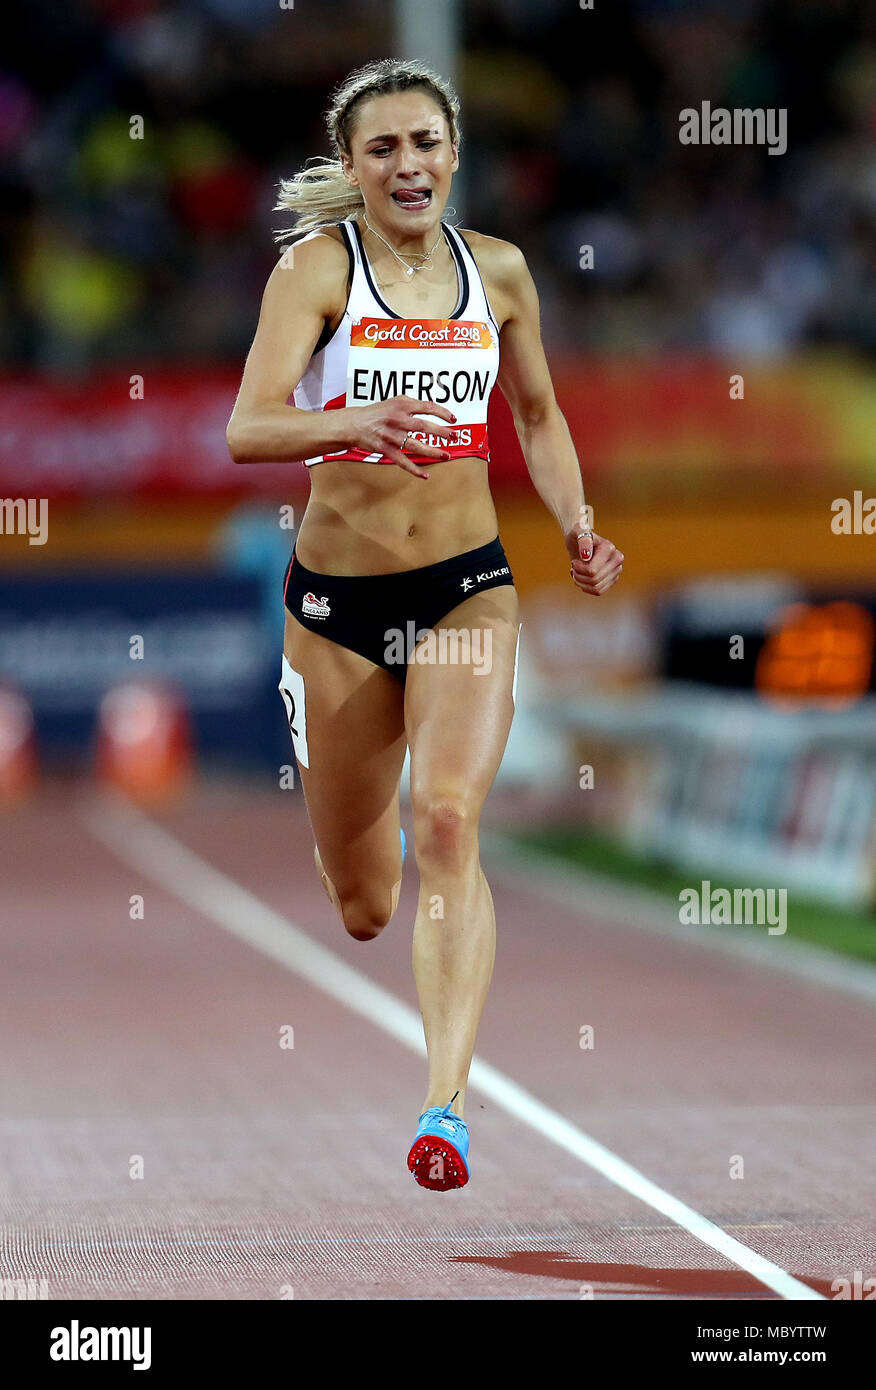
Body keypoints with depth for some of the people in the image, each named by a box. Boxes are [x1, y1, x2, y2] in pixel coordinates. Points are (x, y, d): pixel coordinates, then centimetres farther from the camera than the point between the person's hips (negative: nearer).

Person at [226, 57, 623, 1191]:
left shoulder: (497, 271, 3)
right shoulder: (317, 266, -10)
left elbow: (538, 415, 19)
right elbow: (247, 429, -23)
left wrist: (577, 527, 3)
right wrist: (357, 424, -42)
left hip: (468, 587, 1)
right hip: (338, 598, -1)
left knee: (448, 823, -24)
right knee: (362, 910, 10)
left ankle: (446, 1106, -26)